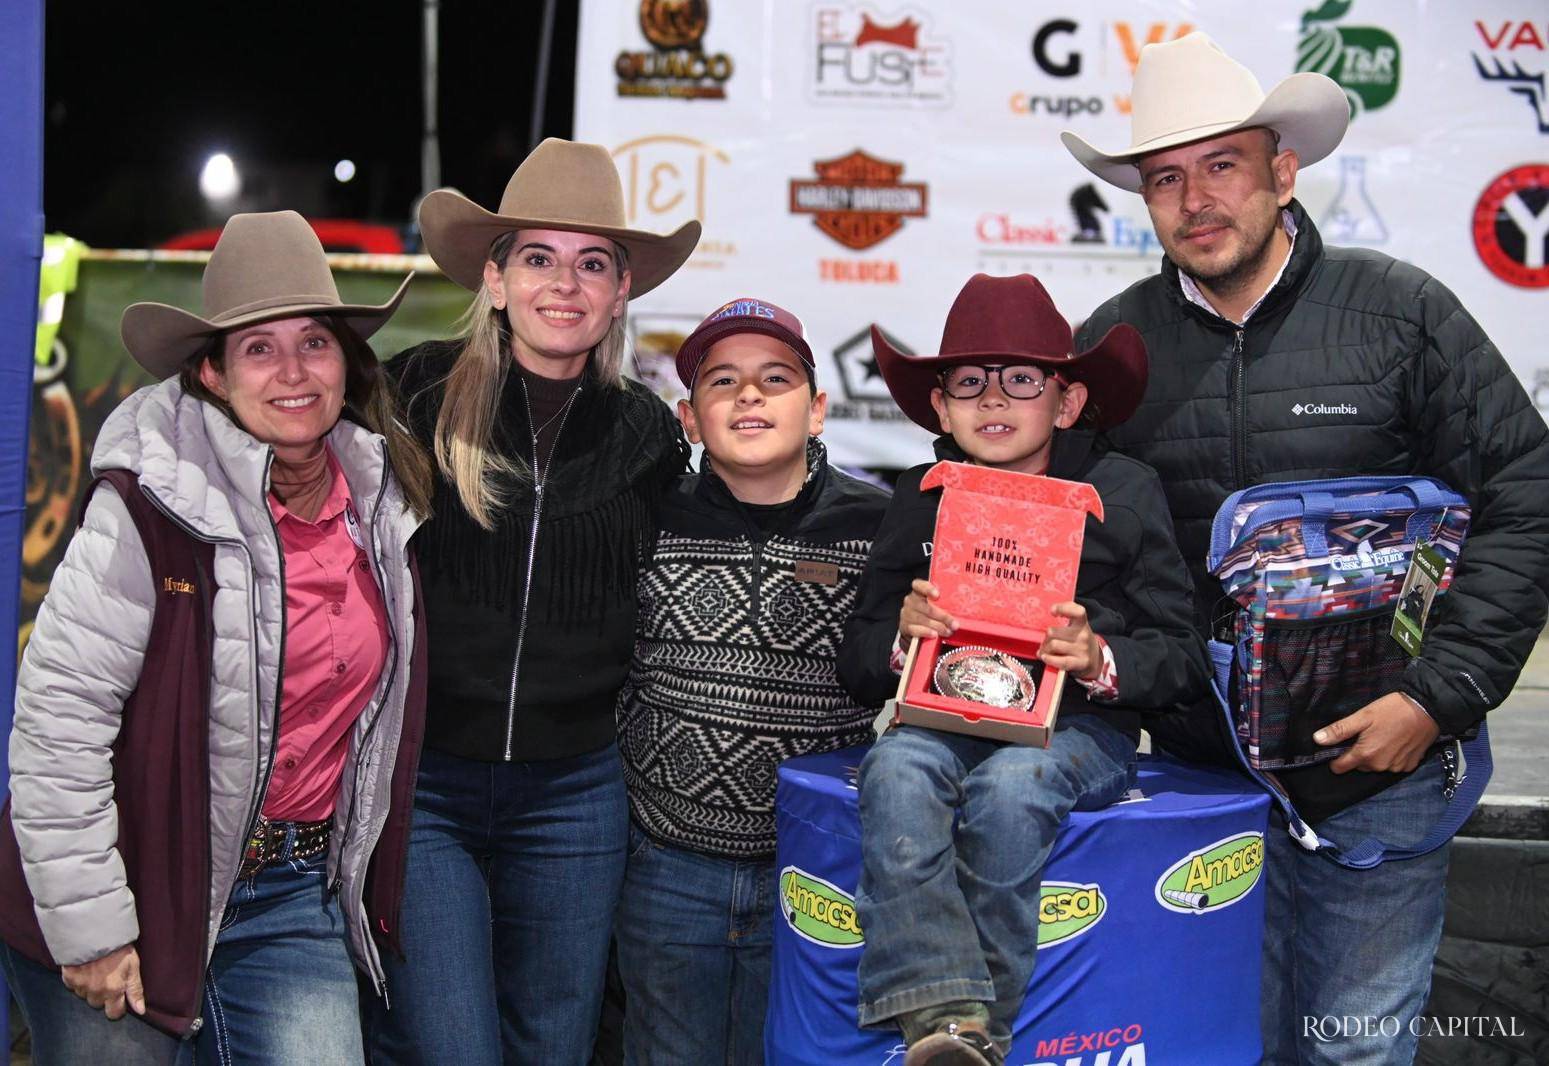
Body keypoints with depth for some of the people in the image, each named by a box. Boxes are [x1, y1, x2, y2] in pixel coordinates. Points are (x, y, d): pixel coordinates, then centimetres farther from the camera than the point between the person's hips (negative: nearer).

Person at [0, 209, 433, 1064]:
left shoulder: (383, 501, 3)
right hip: (140, 893, -4)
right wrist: (88, 924, -15)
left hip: (295, 897, 5)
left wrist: (369, 881, 19)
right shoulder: (150, 509, -16)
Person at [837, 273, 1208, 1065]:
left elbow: (1182, 660, 5)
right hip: (945, 716, 2)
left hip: (1079, 724, -2)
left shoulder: (1124, 494, 7)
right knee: (894, 772, -32)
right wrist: (900, 636, -8)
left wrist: (1102, 662, -16)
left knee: (1010, 785, -36)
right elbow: (854, 665, 15)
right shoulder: (918, 500, 14)